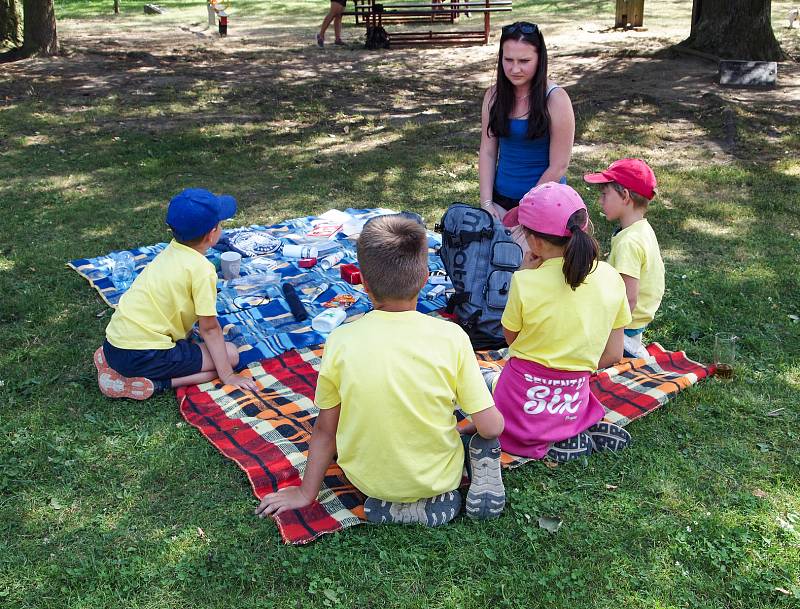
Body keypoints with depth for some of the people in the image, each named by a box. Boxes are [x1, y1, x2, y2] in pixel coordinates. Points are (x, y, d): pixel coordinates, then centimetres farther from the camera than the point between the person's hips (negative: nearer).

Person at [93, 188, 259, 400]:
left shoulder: (170, 252, 9)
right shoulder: (201, 269, -14)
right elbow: (209, 328, -10)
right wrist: (228, 376, -4)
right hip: (143, 356, -8)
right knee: (230, 355, -1)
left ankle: (114, 363, 13)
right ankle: (154, 383, -11)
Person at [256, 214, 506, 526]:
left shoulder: (341, 341, -17)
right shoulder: (451, 337, -19)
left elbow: (325, 430, -6)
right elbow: (491, 427, -15)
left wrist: (306, 493, 10)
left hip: (368, 481, 1)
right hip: (438, 477, 0)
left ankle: (393, 507, 8)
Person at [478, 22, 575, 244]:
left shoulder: (556, 99, -14)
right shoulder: (494, 95, 0)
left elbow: (558, 166, -13)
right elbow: (487, 152, 2)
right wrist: (486, 203, -5)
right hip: (500, 198, 4)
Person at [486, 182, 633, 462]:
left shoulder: (525, 282, -21)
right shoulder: (611, 278, -8)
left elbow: (510, 336, -3)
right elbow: (613, 354, -1)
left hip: (523, 403, -5)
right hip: (574, 404, 6)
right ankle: (585, 430, 9)